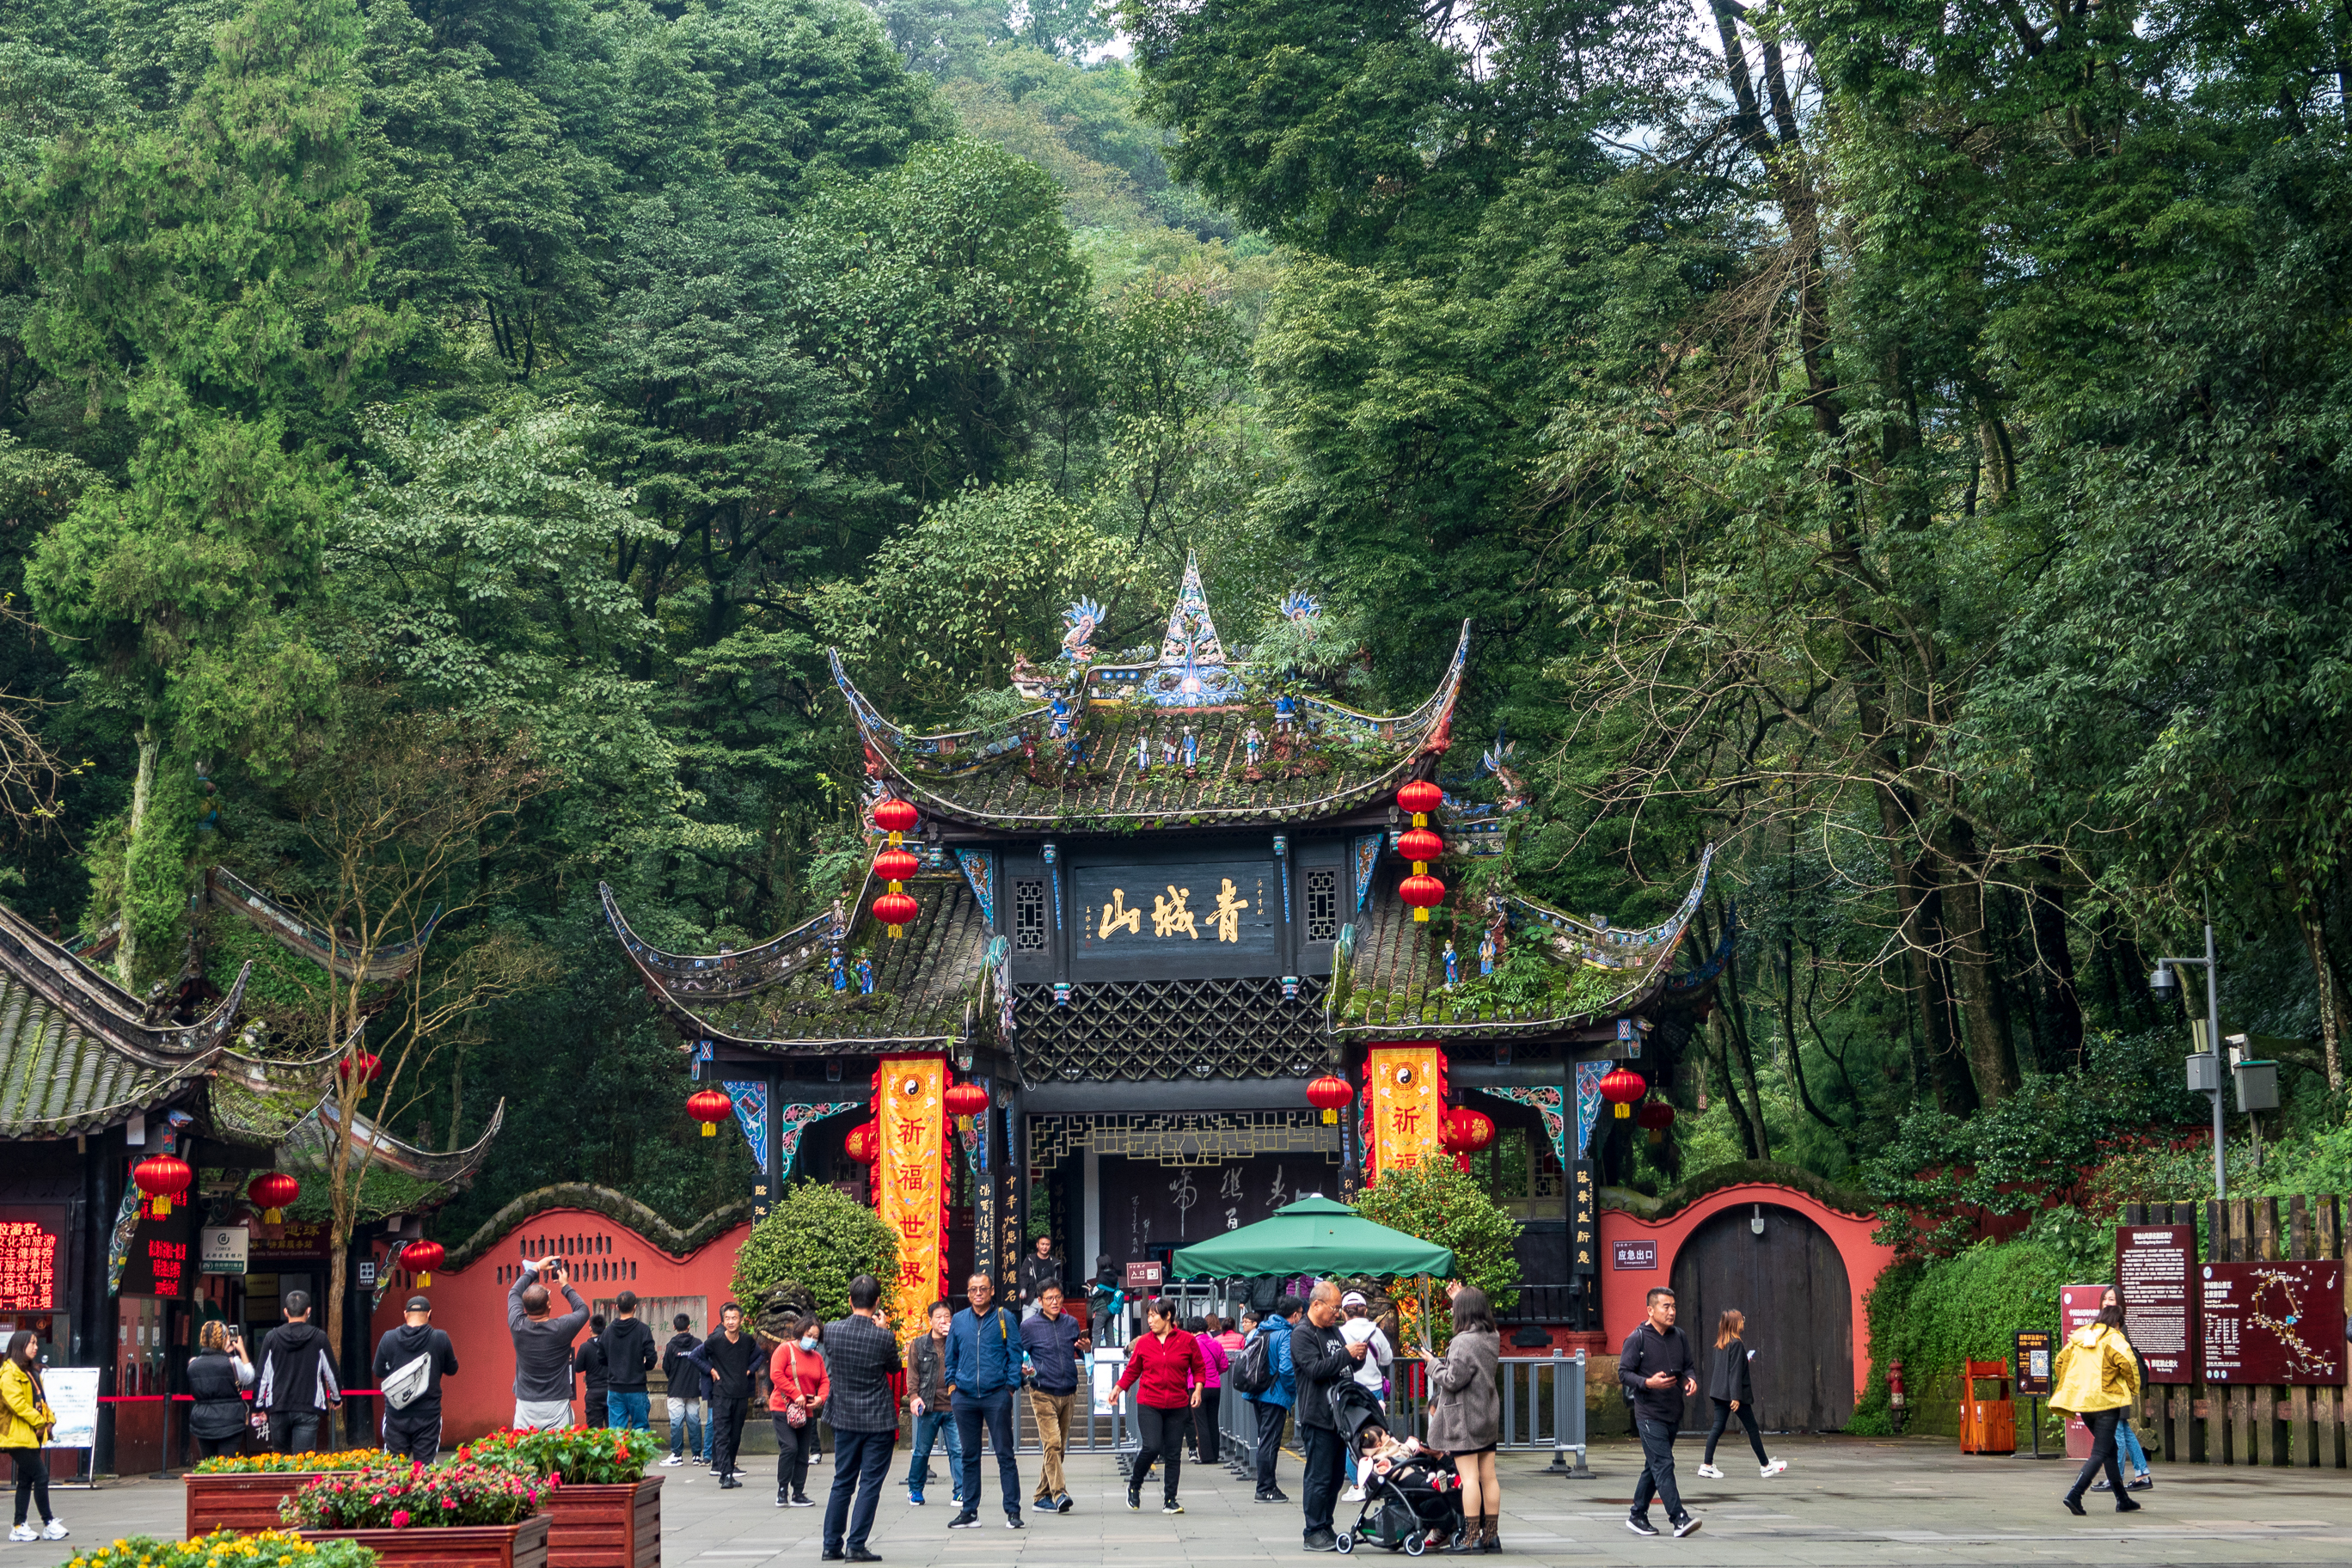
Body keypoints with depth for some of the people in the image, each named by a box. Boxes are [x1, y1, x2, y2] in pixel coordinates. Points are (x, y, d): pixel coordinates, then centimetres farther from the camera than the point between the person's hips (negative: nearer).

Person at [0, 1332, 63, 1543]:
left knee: (26, 1481, 10)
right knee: (41, 1476, -11)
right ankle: (49, 1524, -7)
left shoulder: (31, 1372, 18)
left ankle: (20, 1527, 13)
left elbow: (40, 1400, 20)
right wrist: (38, 1422, -17)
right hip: (19, 1435, -10)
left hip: (32, 1436, 10)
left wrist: (49, 1419, 3)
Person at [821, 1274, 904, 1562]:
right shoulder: (884, 1337, -15)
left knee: (842, 1483, 13)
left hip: (845, 1419, 3)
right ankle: (855, 1546, -1)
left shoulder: (832, 1330, -8)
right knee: (870, 1484, 3)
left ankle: (832, 1545, 15)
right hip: (879, 1420, -3)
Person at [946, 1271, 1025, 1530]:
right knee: (969, 1457, 8)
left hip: (997, 1395, -3)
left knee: (1005, 1454, -2)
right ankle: (970, 1511, 14)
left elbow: (1015, 1354, 3)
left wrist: (1010, 1386, -4)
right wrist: (951, 1385, 8)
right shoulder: (958, 1321, 11)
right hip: (965, 1397, 3)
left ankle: (1013, 1511, 1)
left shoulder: (1004, 1318, 3)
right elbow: (951, 1357, 18)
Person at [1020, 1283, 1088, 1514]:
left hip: (1068, 1393, 5)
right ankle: (1059, 1493, -22)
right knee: (1052, 1443, -17)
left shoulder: (1071, 1323, 10)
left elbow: (1081, 1352, 20)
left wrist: (1086, 1348, -2)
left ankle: (1042, 1496, 15)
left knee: (1059, 1446, 7)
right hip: (1043, 1393, -4)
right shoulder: (1029, 1326, -1)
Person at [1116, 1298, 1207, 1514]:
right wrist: (1118, 1388, 1)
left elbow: (1199, 1368, 10)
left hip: (1177, 1406, 1)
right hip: (1148, 1404, -1)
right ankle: (1134, 1485, 9)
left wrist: (1197, 1389, -4)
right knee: (1152, 1447, -15)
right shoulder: (1144, 1343, 6)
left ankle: (1170, 1500, 10)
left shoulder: (1187, 1341, 3)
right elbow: (1132, 1370, 12)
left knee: (1173, 1454, 1)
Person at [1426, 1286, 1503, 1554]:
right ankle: (1491, 1534, 13)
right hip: (1488, 1416, 8)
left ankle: (1471, 1538, -6)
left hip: (1464, 1420, -8)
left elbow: (1453, 1380, -19)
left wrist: (1434, 1367, 1)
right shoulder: (1493, 1338, 6)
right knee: (1488, 1476, 9)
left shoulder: (1464, 1342, -18)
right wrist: (1460, 1298, 29)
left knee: (1469, 1477, -7)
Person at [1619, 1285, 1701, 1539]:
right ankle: (1679, 1519, -20)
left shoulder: (1680, 1337, 9)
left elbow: (1689, 1365, 19)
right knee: (1663, 1464, -14)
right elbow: (1623, 1372, -7)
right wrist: (1648, 1383, -23)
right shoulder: (1637, 1339, -8)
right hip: (1649, 1415, -7)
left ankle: (1637, 1516, 25)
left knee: (1654, 1467, 14)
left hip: (1673, 1413, 7)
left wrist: (1691, 1379, -4)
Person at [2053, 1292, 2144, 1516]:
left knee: (2110, 1449, 18)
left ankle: (2122, 1500, 22)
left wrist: (2071, 1390, 24)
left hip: (2082, 1404, 7)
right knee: (2100, 1453, -5)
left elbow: (2059, 1363, 15)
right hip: (2105, 1401, -7)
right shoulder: (2113, 1338, -5)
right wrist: (2134, 1390, -5)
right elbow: (2128, 1363, -19)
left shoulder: (2078, 1337, 14)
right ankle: (2075, 1495, -21)